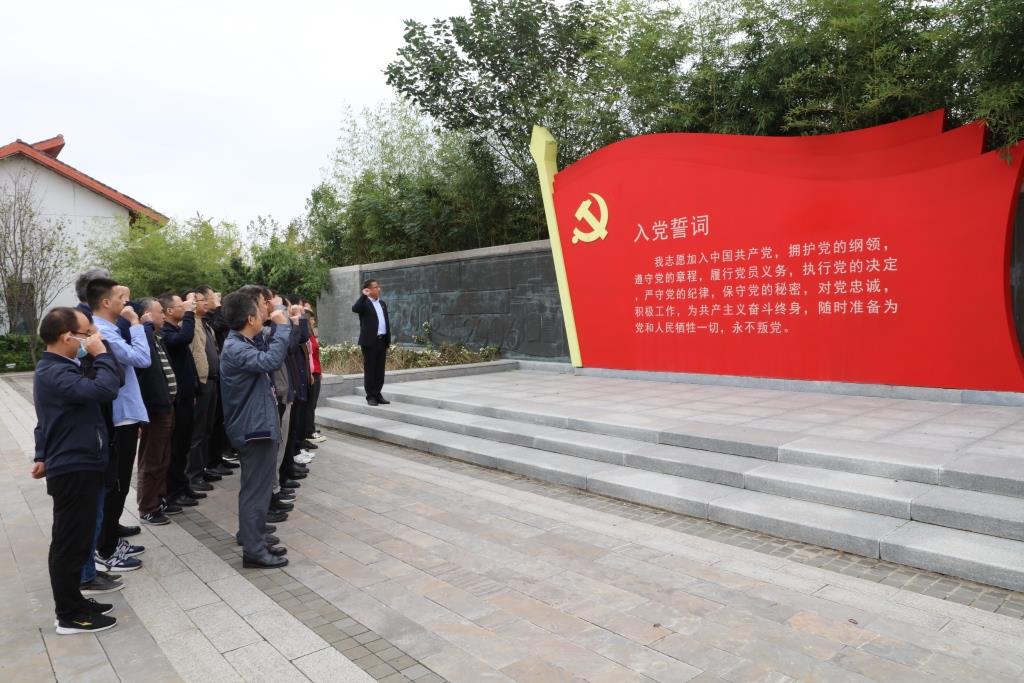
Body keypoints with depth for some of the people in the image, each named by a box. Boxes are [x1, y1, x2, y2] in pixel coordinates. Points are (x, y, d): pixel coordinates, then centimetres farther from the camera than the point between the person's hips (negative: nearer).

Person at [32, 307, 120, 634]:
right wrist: (101, 353, -21)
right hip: (73, 470, -10)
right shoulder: (55, 373, -21)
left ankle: (73, 601, 30)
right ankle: (69, 615, 12)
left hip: (74, 465, 10)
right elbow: (105, 390, -35)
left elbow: (50, 419, 23)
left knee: (74, 540, 18)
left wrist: (44, 456, 29)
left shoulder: (56, 368, 13)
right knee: (70, 543, 0)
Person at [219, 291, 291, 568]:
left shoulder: (245, 345, 13)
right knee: (255, 491, -2)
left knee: (259, 488, 18)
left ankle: (256, 541, 28)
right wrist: (282, 326, -26)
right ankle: (253, 551, 7)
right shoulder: (235, 349, -20)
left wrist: (278, 328, 6)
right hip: (254, 428, -11)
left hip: (259, 424, 11)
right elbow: (271, 361, -35)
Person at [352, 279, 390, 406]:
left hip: (382, 341, 6)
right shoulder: (364, 303, -4)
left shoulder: (382, 303, 16)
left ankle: (378, 394, 18)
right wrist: (364, 295, -24)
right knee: (369, 369, 0)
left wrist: (388, 340, 12)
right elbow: (354, 309, -27)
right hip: (370, 341, -6)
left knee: (380, 369, 10)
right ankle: (370, 396, 6)